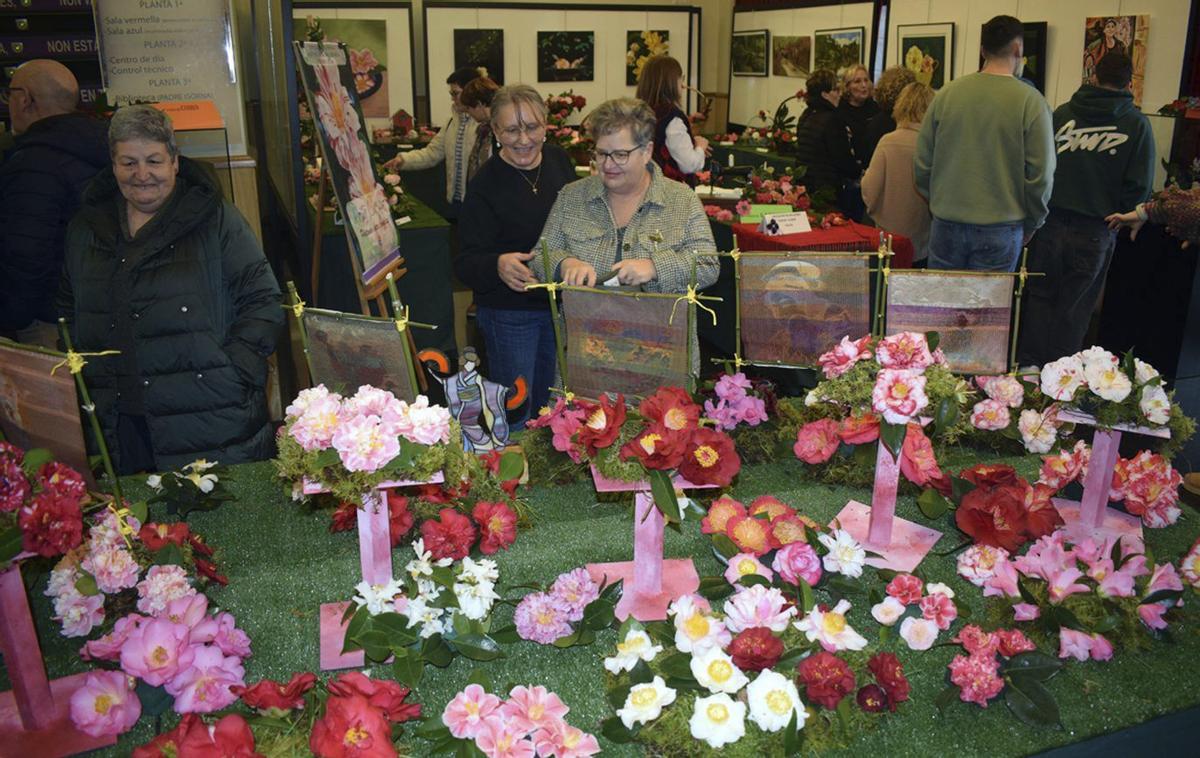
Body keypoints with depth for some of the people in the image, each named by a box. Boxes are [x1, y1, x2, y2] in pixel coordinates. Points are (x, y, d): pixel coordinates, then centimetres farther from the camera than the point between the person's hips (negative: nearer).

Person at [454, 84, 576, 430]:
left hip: (562, 302, 6)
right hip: (510, 314, -5)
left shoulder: (559, 159, 0)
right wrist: (498, 265, -40)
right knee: (514, 413, 4)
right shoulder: (485, 184, -17)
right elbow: (466, 264, -19)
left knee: (552, 401, 21)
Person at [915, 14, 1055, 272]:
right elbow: (1041, 174, -5)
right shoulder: (1030, 101, -7)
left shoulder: (947, 93, 0)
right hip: (1001, 230, -2)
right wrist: (1031, 224, 9)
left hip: (946, 224, 2)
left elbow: (922, 163, 3)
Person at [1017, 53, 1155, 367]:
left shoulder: (1062, 112, 1)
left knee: (1040, 297, 13)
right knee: (1074, 310, 9)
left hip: (1051, 223, 1)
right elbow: (1140, 186, -6)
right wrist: (1115, 215, 9)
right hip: (1095, 232, -1)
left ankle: (1028, 364, 18)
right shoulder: (1136, 123, -3)